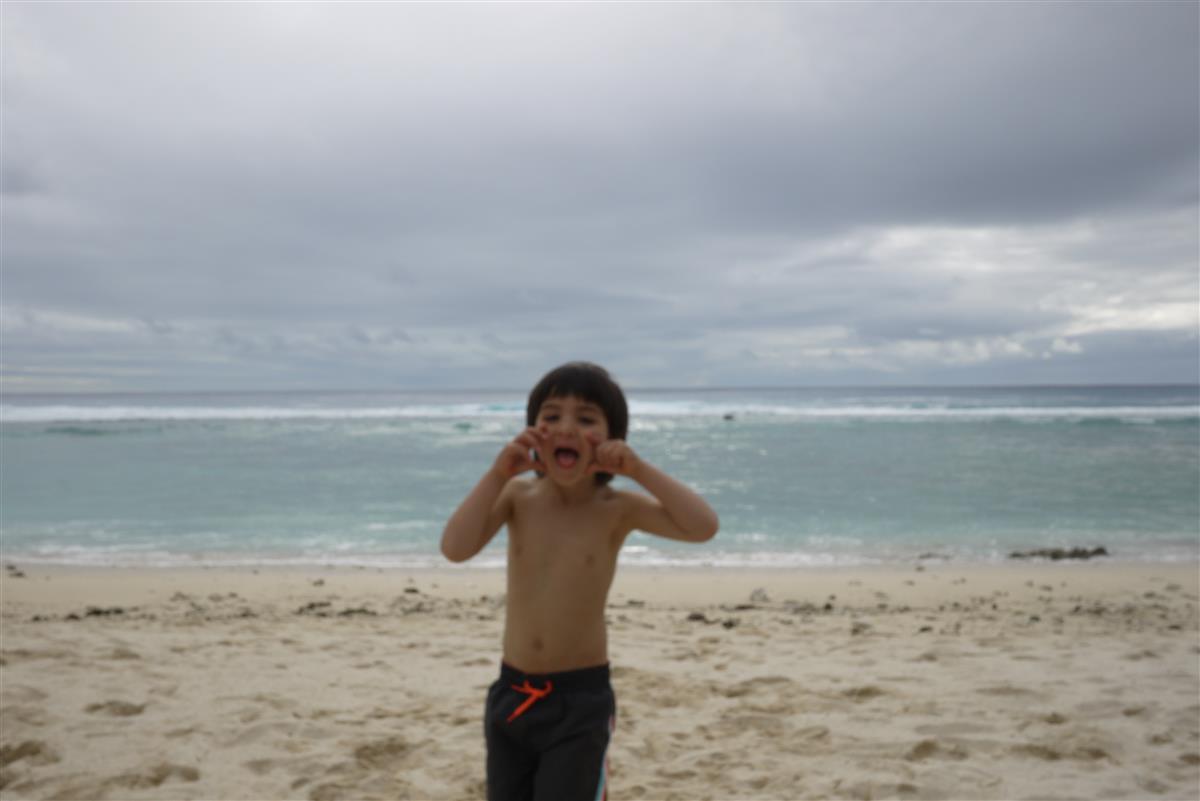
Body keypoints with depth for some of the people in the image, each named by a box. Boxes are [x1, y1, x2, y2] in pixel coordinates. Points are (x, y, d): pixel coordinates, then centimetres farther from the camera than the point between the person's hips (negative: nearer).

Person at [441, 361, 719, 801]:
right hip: (512, 692, 3)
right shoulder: (518, 494, -5)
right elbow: (455, 548, -18)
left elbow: (704, 527, -22)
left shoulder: (617, 508, -11)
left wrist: (640, 469, -24)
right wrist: (497, 474, -21)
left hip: (581, 698, -3)